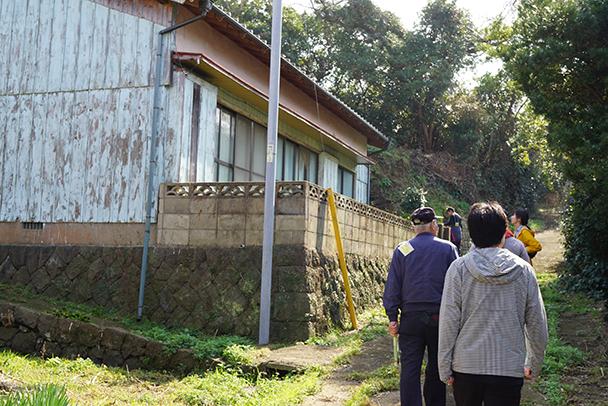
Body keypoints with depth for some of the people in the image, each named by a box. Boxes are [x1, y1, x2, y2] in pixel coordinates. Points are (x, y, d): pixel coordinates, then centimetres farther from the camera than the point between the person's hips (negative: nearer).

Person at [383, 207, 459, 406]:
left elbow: (392, 286, -1)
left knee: (410, 367, 1)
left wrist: (392, 317, 2)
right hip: (440, 316, 0)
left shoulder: (402, 250, 2)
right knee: (436, 365, 15)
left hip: (411, 316, 0)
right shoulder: (448, 249, 1)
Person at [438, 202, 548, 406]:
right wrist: (534, 364, 16)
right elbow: (537, 324, 2)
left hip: (466, 367, 0)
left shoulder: (458, 269, -8)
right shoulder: (524, 270, -4)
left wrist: (445, 368, 2)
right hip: (510, 368, 0)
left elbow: (449, 323, -7)